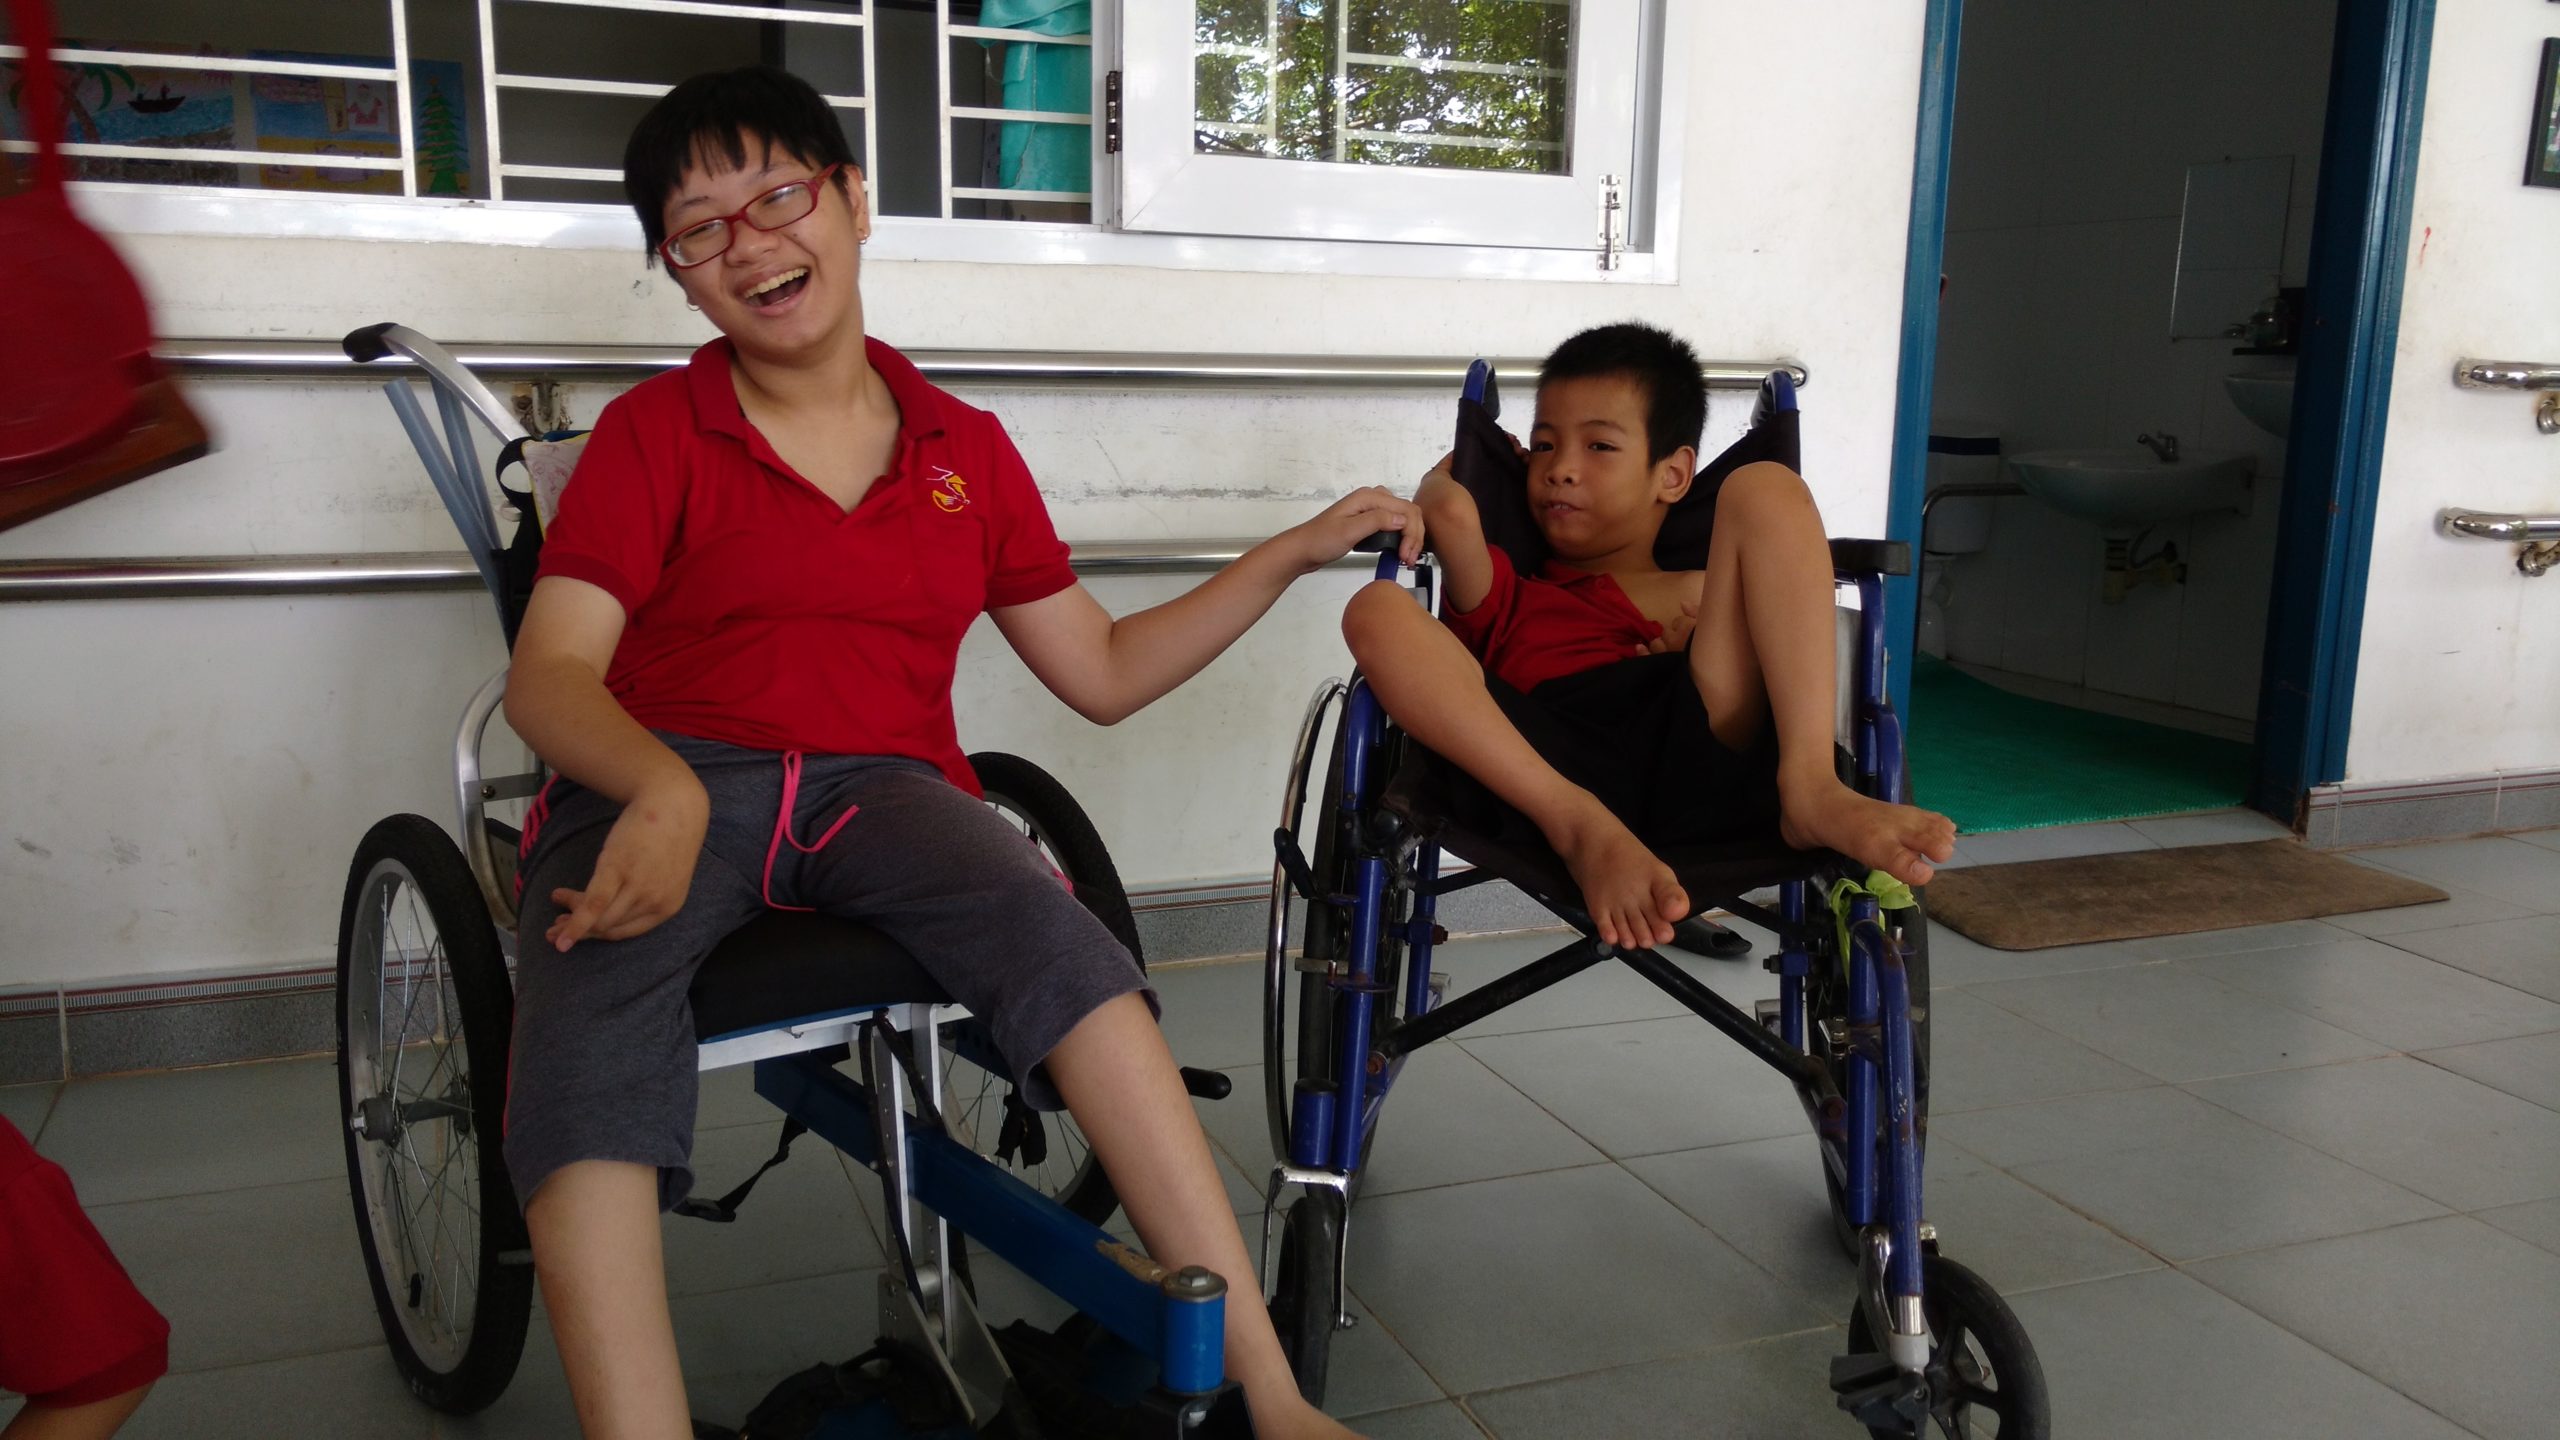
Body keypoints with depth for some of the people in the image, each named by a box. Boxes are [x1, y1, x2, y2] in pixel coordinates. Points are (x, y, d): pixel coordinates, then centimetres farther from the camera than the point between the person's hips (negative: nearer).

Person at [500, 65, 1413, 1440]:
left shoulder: (967, 450, 16)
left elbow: (1101, 673, 20)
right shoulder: (652, 432, 9)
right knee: (590, 1056, -34)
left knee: (1061, 941, -31)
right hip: (658, 788, 0)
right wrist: (659, 791, -25)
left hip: (880, 791, 1)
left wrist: (1293, 552, 17)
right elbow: (547, 674, -2)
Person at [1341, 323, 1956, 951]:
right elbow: (1452, 514, 12)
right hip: (1550, 769, 0)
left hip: (1703, 748, 1)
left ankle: (1810, 787, -23)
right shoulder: (1505, 597, 32)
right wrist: (1447, 475, 32)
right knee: (1377, 610, -17)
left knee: (1764, 484, -3)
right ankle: (1585, 829, -32)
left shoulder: (1705, 591, 36)